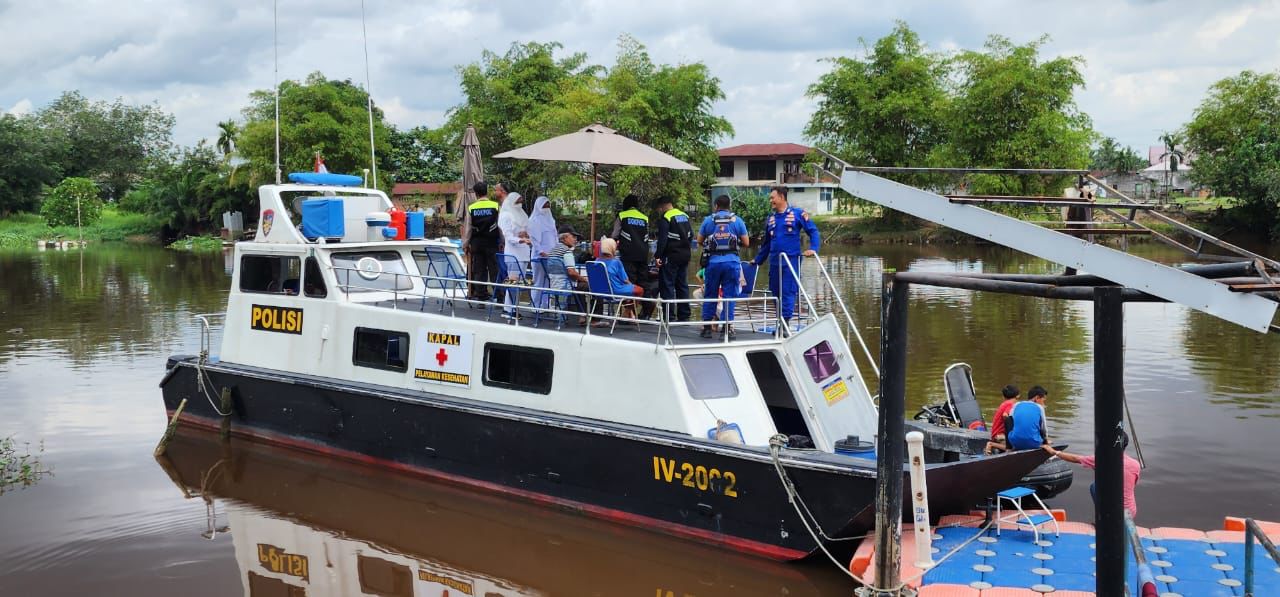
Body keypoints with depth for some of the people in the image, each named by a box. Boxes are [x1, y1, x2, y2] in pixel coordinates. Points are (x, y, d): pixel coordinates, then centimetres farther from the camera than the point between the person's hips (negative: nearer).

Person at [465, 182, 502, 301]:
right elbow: (500, 226, -4)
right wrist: (502, 242, 3)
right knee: (495, 270, 1)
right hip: (492, 242, -2)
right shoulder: (495, 206, -5)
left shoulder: (471, 208, 1)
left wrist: (466, 244, 11)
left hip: (476, 242, 2)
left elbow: (469, 228, 2)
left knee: (478, 270, 7)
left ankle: (480, 296, 8)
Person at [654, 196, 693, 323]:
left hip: (671, 256, -8)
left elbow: (662, 239, -17)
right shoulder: (685, 216, 12)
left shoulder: (665, 218, -11)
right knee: (682, 285, 13)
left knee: (667, 285, -3)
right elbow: (691, 235, 16)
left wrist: (658, 255, -16)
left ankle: (669, 316, -6)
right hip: (685, 255, 8)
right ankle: (684, 315, 16)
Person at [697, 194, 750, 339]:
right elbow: (746, 242, 5)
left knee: (710, 295, 11)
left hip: (713, 261, 1)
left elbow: (699, 241, 8)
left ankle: (706, 327, 13)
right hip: (732, 261, -1)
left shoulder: (708, 220, 4)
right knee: (729, 295, 4)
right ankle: (728, 328, 1)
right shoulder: (737, 220, 3)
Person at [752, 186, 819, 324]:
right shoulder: (770, 218, 15)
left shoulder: (798, 214, -1)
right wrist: (757, 261, 24)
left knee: (788, 292, -10)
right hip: (774, 263, 6)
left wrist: (813, 249, -14)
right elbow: (766, 243, 23)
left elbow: (813, 231, 0)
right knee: (776, 292, 8)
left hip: (791, 261, -6)